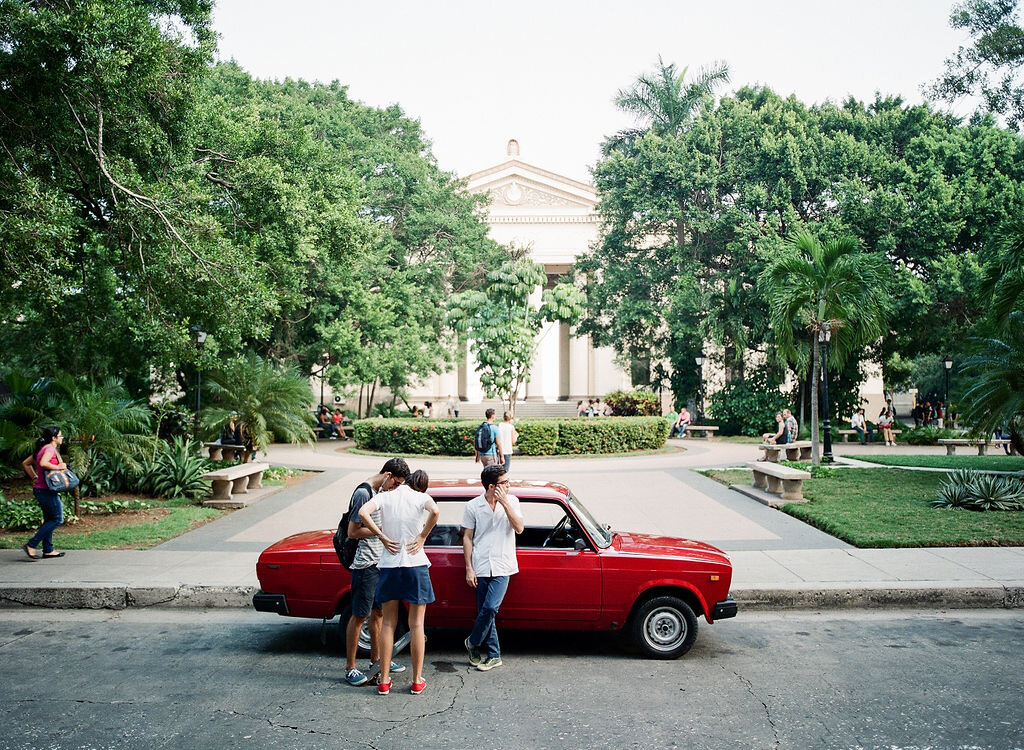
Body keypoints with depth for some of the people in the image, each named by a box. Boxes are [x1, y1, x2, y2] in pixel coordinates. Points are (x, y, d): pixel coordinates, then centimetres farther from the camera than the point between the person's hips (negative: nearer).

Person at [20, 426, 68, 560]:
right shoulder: (50, 448, -13)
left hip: (40, 489, 10)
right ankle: (31, 546, -7)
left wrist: (34, 477, 15)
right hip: (46, 490, -10)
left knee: (49, 520, 15)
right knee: (58, 519, -6)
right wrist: (58, 467, -19)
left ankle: (48, 550, 18)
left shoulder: (43, 448, 15)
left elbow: (25, 463, 21)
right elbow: (43, 463, -31)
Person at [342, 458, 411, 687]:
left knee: (378, 612, 17)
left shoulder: (381, 492, 11)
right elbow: (352, 532, -18)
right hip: (366, 564, -9)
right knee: (359, 616, -2)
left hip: (381, 562, 9)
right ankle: (350, 668, 7)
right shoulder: (363, 493, -17)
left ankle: (376, 660, 29)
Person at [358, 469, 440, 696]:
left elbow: (363, 512, -15)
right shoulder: (421, 497, -1)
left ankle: (384, 681, 14)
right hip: (415, 565, -2)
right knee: (416, 625, 8)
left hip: (389, 565, 2)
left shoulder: (385, 496, 3)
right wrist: (423, 537, -11)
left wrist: (382, 536, -6)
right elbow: (435, 511, -24)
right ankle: (417, 681, 14)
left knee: (388, 624, 12)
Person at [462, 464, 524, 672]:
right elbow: (467, 538, 3)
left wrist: (504, 503, -18)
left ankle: (473, 642, 11)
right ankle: (493, 655, 19)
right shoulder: (473, 506, -2)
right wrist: (469, 569, -1)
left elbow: (519, 528, -11)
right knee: (485, 611, 5)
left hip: (502, 567, 0)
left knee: (490, 608, -13)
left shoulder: (511, 501, 1)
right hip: (481, 568, 1)